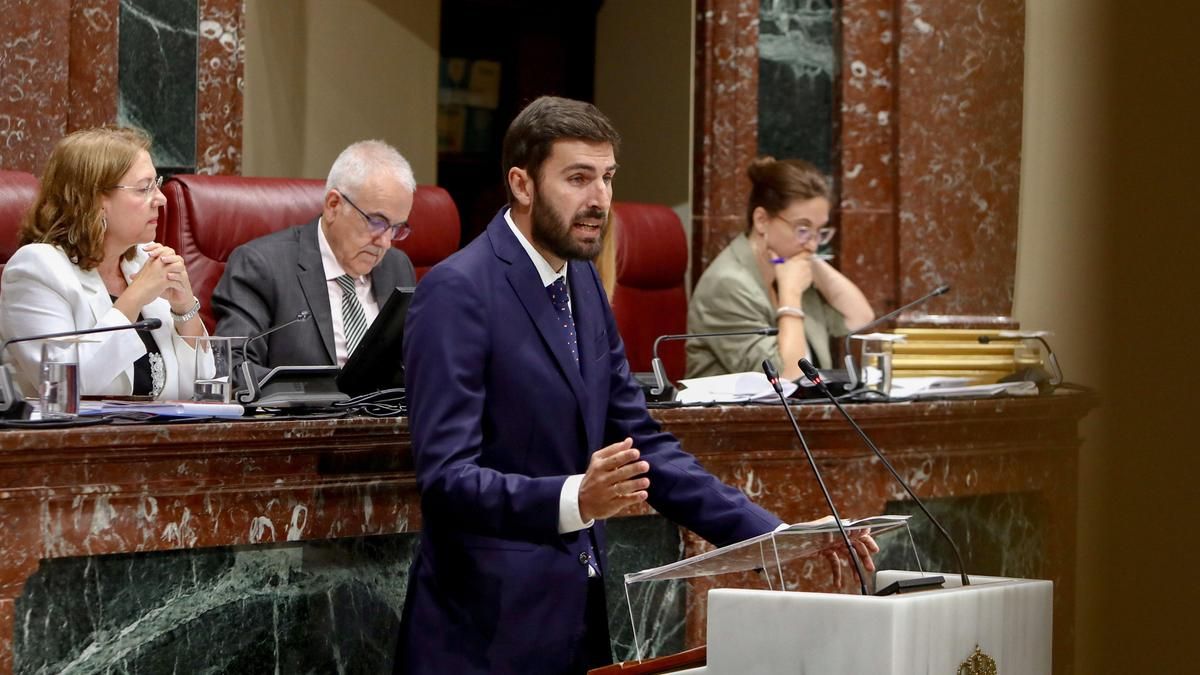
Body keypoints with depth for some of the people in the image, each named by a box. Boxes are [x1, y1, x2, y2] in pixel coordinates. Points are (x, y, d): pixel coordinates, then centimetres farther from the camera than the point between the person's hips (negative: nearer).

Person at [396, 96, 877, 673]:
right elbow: (446, 478, -20)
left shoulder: (581, 281, 11)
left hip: (576, 619, 8)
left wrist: (774, 536, 5)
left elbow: (641, 446, 13)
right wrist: (575, 500, -35)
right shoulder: (456, 293, -14)